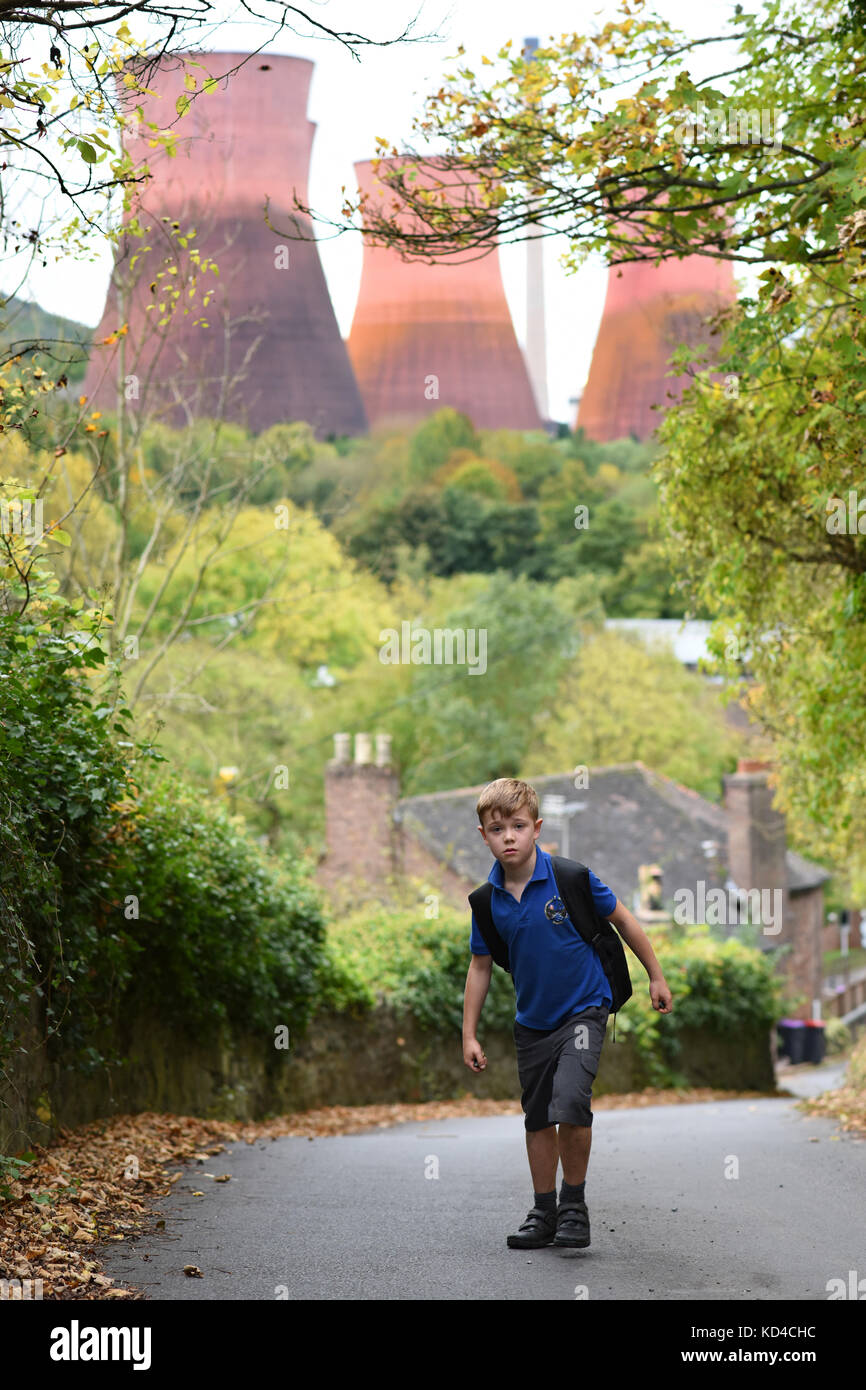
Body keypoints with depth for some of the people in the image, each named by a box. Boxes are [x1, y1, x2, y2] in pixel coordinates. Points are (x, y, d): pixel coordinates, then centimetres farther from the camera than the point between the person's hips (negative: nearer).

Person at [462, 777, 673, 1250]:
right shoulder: (488, 901, -6)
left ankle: (574, 1204, -4)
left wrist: (656, 976, 4)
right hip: (532, 1022, 4)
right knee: (537, 1119, 11)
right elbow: (480, 966, 6)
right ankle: (544, 1212, 27)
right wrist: (469, 1035, 5)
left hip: (583, 1010, -4)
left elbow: (622, 919, -2)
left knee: (570, 1104, -21)